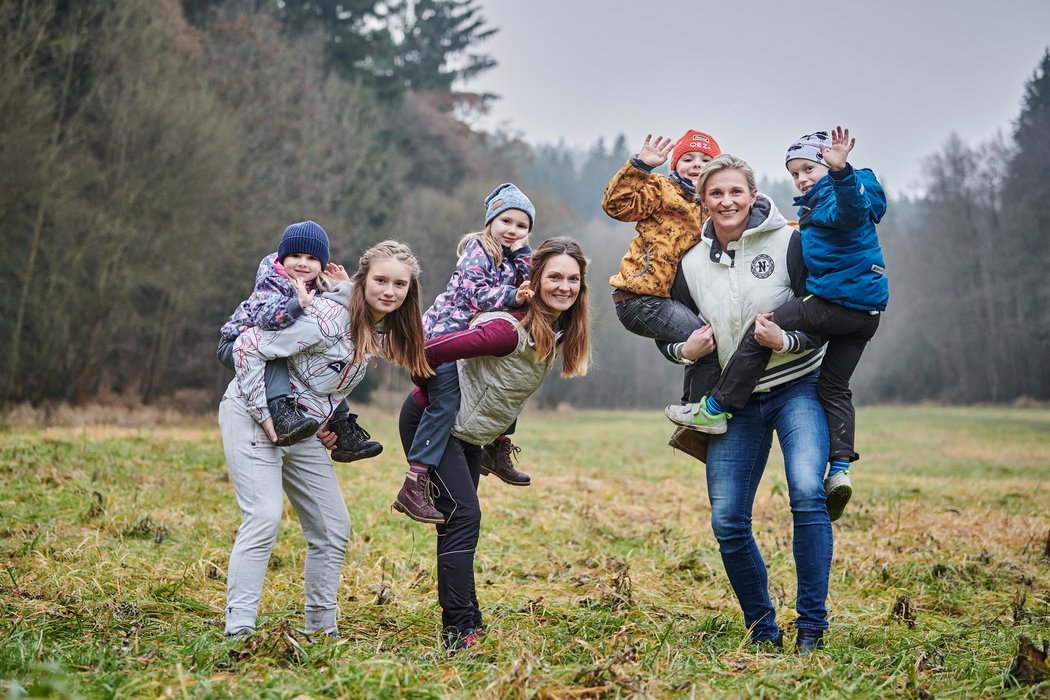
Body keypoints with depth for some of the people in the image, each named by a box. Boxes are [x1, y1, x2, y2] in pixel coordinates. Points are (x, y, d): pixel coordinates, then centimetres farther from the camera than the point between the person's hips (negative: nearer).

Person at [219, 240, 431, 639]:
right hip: (253, 419, -8)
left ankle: (321, 628, 18)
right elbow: (247, 347, -23)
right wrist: (263, 412, -22)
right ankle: (238, 629, -18)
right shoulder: (329, 317, -24)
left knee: (333, 527, 7)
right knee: (264, 518, -20)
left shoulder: (383, 330, 2)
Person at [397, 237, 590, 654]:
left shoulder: (559, 332, -2)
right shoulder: (511, 329, -30)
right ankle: (459, 630, -15)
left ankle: (467, 624, 18)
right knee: (463, 515, -16)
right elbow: (426, 353, -33)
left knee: (458, 522, 13)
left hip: (469, 435, 9)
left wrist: (499, 432, 13)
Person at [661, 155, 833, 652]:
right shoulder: (692, 264, 3)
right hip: (737, 401, 4)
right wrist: (685, 349, -8)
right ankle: (762, 628, 17)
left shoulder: (787, 243, -8)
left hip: (797, 389, -4)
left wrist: (787, 340, -25)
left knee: (806, 490, -25)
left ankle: (812, 624, -14)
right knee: (727, 522, -2)